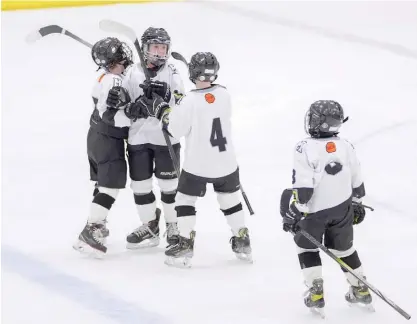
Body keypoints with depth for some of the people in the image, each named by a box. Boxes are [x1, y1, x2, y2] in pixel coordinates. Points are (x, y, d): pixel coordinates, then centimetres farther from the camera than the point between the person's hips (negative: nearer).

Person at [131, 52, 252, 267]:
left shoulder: (190, 101, -21)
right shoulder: (224, 94, -4)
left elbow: (175, 129, -14)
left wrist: (160, 108, -1)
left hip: (197, 164, -4)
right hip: (226, 161, 4)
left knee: (185, 199, 12)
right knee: (230, 199, 20)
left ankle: (185, 245, 9)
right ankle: (242, 243, 27)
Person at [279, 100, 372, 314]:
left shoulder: (305, 149, -20)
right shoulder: (345, 147, -3)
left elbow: (303, 186, -22)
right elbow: (357, 182, 7)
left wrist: (293, 213, -15)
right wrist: (357, 205, 21)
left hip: (314, 210, -5)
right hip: (342, 208, 5)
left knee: (307, 246, 16)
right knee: (343, 247, 21)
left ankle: (316, 293, 8)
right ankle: (360, 290, 27)